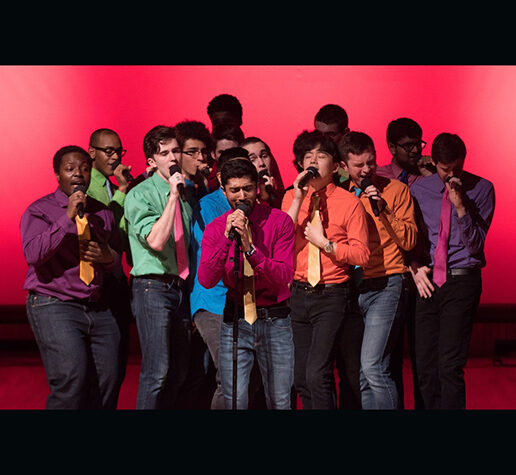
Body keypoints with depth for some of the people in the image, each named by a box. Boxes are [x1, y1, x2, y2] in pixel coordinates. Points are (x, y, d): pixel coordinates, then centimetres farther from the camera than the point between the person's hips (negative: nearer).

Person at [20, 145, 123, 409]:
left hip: (97, 307, 5)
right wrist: (67, 218, -18)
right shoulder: (40, 210, 2)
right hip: (53, 306, -5)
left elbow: (117, 257, 28)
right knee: (71, 378, -20)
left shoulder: (102, 213, 17)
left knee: (108, 382, -5)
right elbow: (33, 253, -15)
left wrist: (108, 256, 3)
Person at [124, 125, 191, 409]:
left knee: (178, 372, 8)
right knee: (157, 371, -13)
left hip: (181, 287, 7)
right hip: (153, 287, -7)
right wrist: (172, 196, -18)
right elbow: (156, 241, -20)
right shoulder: (140, 195, -5)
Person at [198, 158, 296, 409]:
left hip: (274, 322, -1)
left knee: (280, 402, 0)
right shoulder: (215, 228, 2)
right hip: (235, 321, 1)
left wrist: (250, 248, -24)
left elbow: (284, 277, -12)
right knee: (235, 400, -5)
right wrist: (226, 239, -21)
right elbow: (206, 280, -11)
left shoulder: (279, 221, -3)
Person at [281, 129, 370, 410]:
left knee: (317, 374, -16)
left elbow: (361, 254, -5)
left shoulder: (349, 202, -2)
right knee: (301, 379, 9)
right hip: (300, 293, 5)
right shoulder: (292, 197, 9)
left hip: (332, 295, -4)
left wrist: (325, 243, -13)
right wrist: (298, 200, -11)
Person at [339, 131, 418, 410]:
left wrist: (384, 209, -13)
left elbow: (409, 240, -5)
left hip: (386, 285, -5)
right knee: (358, 375, 5)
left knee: (372, 366, -18)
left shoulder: (397, 190, 2)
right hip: (352, 289, 5)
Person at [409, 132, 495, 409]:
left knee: (450, 366, -11)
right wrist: (415, 267, -1)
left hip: (462, 282, -3)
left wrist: (460, 207, -16)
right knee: (425, 366, 5)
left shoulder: (481, 189, -1)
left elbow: (476, 244, -4)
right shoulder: (419, 189, 8)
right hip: (428, 282, 4)